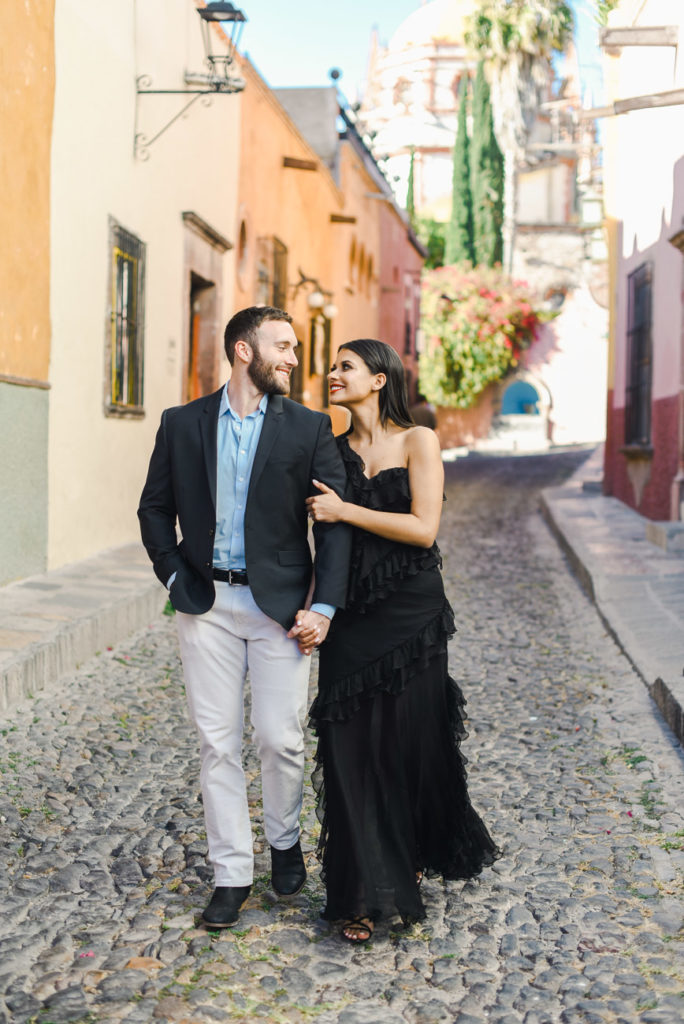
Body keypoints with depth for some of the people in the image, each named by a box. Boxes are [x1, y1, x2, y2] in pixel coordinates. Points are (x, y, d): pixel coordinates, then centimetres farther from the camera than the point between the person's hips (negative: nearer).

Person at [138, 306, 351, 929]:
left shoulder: (309, 429, 0)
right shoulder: (183, 424, 5)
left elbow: (335, 522, -2)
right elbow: (155, 508, 12)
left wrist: (323, 606, -9)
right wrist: (175, 576, 1)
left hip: (281, 604, -1)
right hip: (207, 603, 1)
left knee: (281, 739, 2)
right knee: (218, 742, 5)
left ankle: (285, 840, 30)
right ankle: (232, 873, 17)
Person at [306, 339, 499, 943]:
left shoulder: (418, 441, -2)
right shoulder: (332, 450, 9)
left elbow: (424, 528, -13)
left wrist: (346, 510, -13)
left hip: (411, 613, -3)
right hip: (351, 615, 3)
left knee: (411, 744, 7)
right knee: (351, 745, -1)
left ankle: (414, 859, 33)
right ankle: (365, 893, 8)